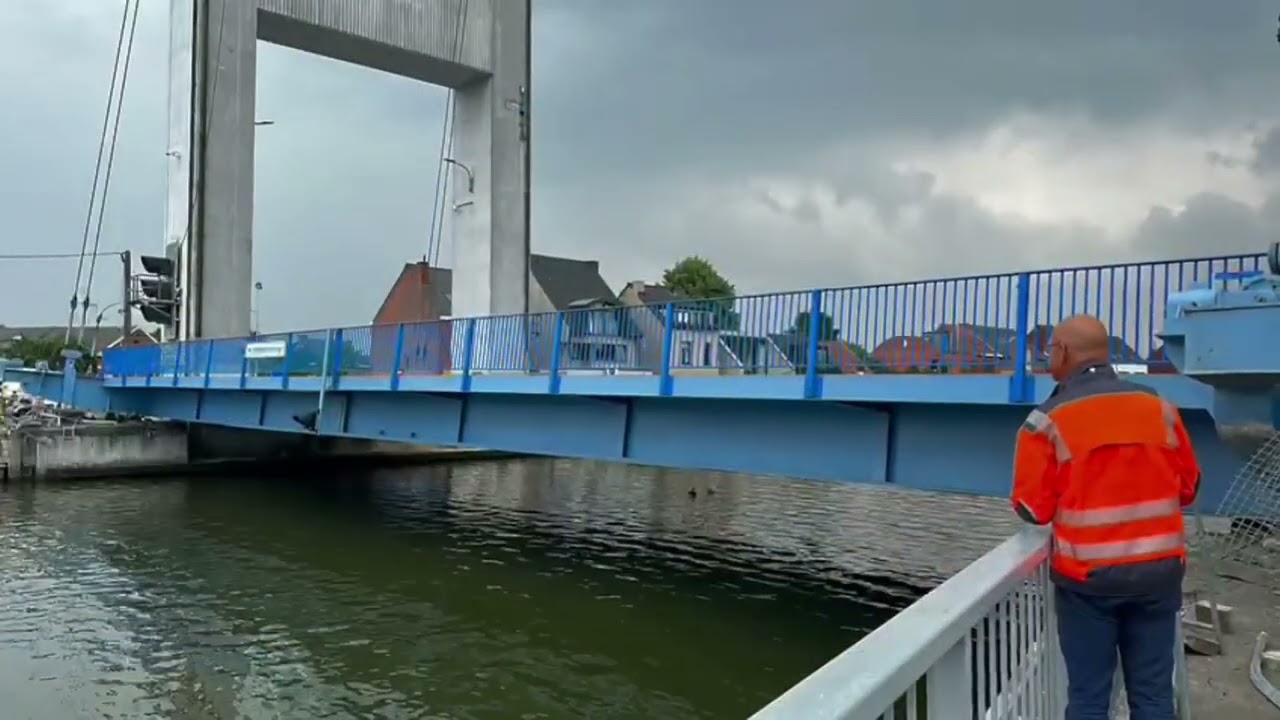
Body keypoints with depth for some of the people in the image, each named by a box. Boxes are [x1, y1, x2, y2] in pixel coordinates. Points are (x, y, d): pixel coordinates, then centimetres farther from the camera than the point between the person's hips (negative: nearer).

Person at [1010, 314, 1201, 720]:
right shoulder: (1160, 409, 0)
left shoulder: (1048, 420, -12)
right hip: (1158, 571, 4)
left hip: (1088, 577, -3)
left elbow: (1033, 509, -8)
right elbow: (1187, 488, 9)